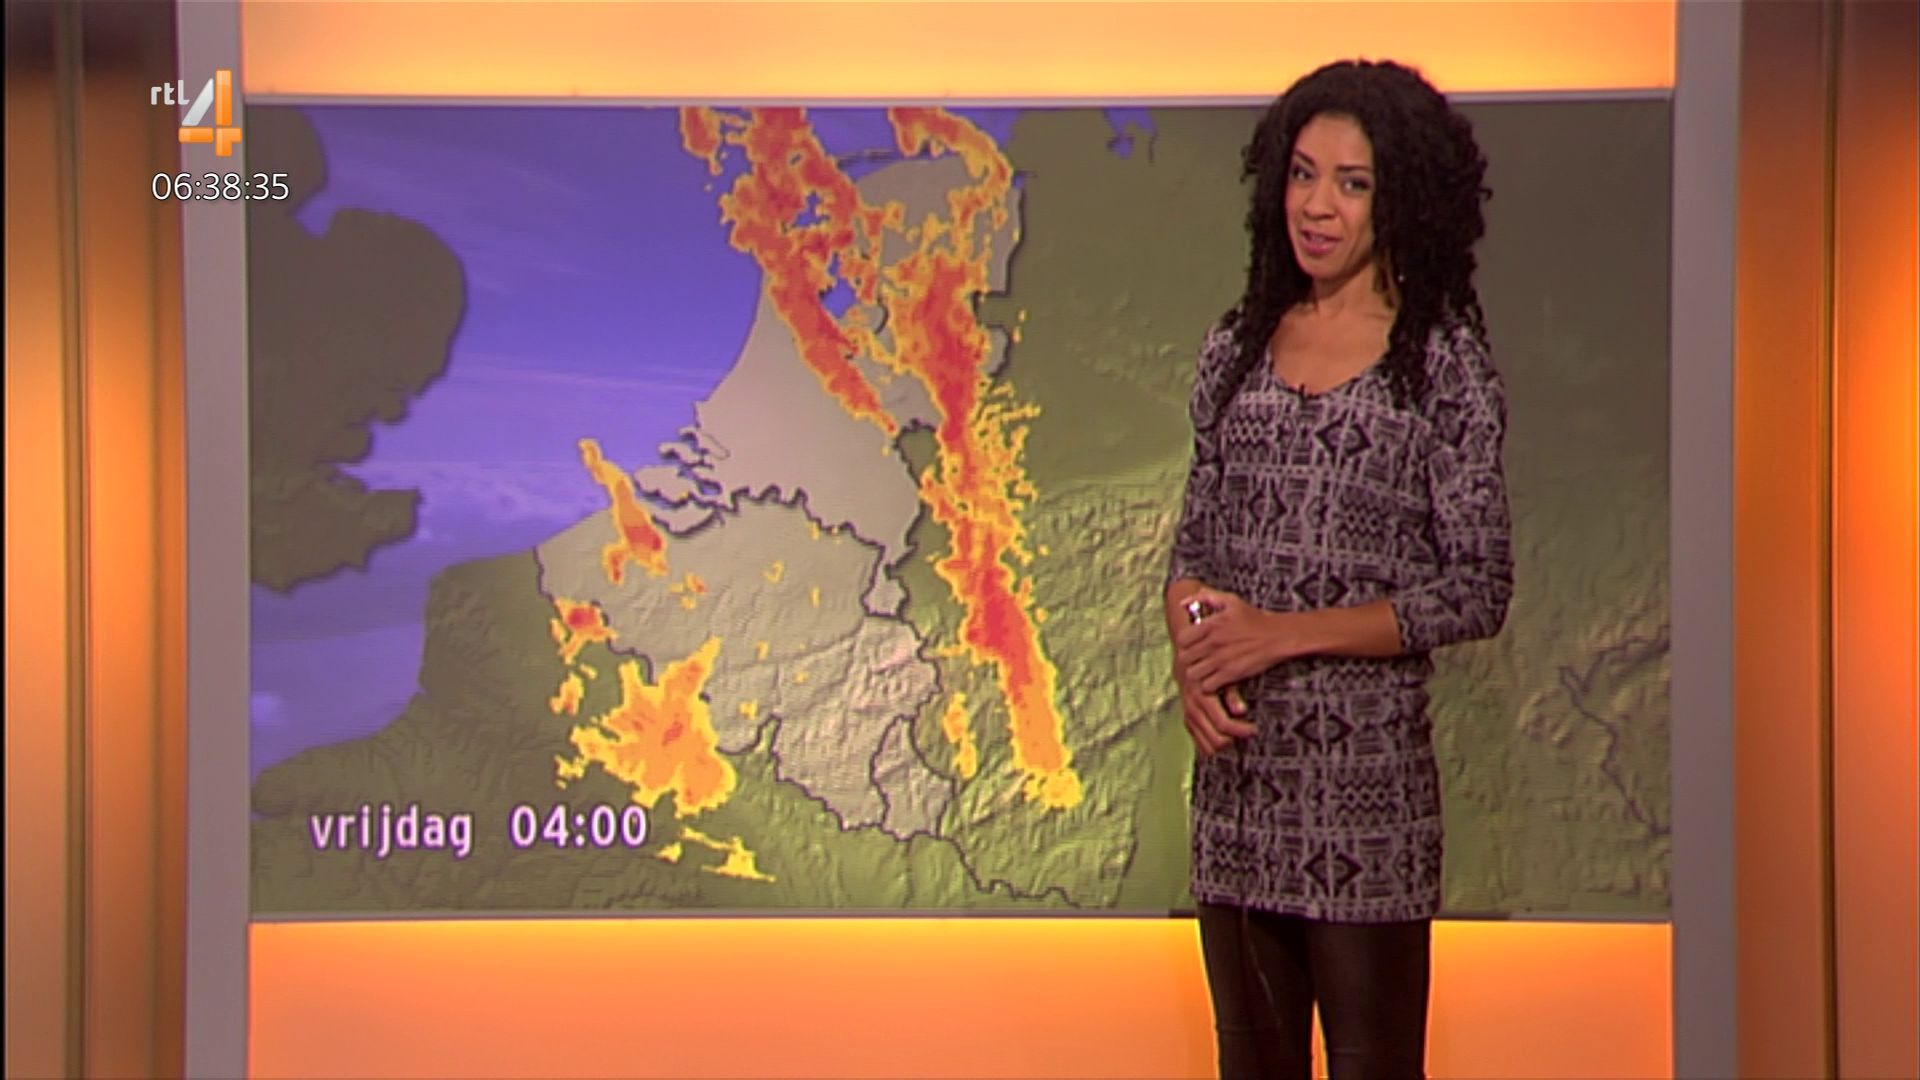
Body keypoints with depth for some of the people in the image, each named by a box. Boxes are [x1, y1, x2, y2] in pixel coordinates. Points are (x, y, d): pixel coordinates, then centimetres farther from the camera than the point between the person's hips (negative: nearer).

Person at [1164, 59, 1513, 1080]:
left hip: (1366, 773, -4)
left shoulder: (1442, 359, -4)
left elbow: (1476, 590, -8)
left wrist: (1284, 632, -14)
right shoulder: (1238, 346, 10)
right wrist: (1192, 649, -7)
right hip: (1236, 762, 5)